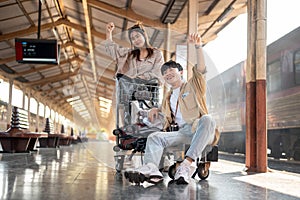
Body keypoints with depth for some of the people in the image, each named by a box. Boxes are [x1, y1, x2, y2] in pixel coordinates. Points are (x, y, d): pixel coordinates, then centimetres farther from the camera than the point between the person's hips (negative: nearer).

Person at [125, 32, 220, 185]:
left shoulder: (193, 86, 14)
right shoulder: (168, 98, 29)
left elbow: (201, 69, -5)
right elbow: (166, 110, 46)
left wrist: (198, 47, -23)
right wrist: (156, 109, 20)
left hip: (199, 131, -4)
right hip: (182, 133, 5)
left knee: (207, 119, -37)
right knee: (155, 137, -19)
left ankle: (186, 164, -48)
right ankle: (151, 168, -49)